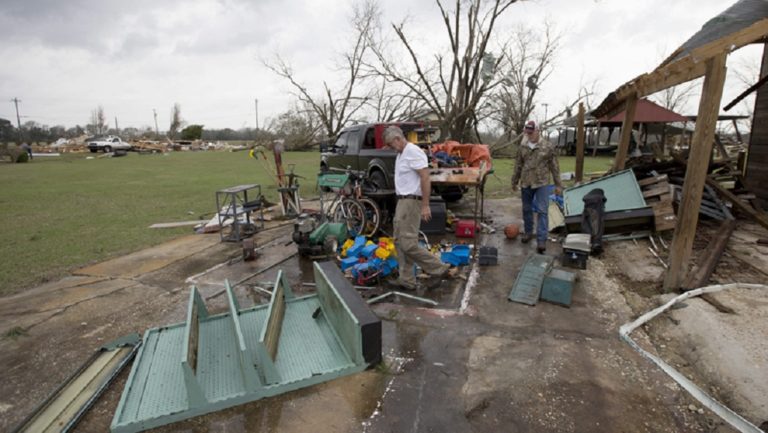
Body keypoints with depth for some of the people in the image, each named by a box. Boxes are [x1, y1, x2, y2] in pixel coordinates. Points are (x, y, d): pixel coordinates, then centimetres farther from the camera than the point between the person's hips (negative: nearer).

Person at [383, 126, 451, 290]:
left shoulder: (413, 152, -15)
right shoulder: (401, 154, 17)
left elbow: (425, 178, -21)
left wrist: (425, 205, -24)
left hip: (411, 202, -11)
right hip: (402, 201, 11)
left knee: (408, 244, -11)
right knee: (399, 242, 11)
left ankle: (439, 269, 2)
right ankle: (406, 280, 19)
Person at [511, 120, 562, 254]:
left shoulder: (548, 146, -4)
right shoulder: (522, 147, 4)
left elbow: (554, 166, 0)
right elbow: (518, 166, 13)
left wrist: (558, 184, 0)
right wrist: (514, 182, 16)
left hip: (542, 184, -3)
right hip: (526, 183, 4)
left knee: (542, 211, -7)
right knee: (527, 210, 14)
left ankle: (541, 240, -7)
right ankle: (528, 232, 32)